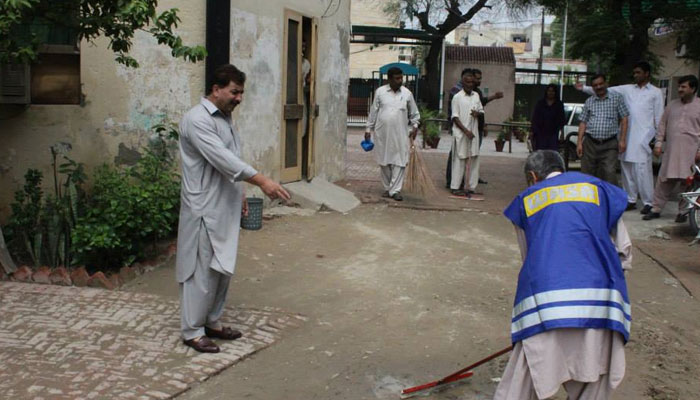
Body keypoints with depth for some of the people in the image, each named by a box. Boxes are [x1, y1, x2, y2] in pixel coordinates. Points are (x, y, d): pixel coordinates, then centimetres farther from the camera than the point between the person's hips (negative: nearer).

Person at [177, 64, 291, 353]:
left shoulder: (224, 117, 14)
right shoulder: (197, 119, -17)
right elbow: (222, 158, -27)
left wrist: (239, 194, 20)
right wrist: (262, 181, -33)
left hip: (225, 207, 9)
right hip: (204, 208, -9)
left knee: (222, 267, 15)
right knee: (202, 270, -2)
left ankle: (212, 321, 28)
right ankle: (192, 330, 10)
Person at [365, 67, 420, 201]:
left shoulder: (407, 93, 4)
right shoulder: (380, 92, 3)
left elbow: (414, 113, 13)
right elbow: (373, 112, 7)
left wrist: (415, 126, 2)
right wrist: (368, 129, 6)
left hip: (400, 134, 0)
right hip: (382, 133, 0)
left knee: (399, 162, -6)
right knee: (384, 162, 7)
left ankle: (395, 190, -2)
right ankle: (387, 188, 19)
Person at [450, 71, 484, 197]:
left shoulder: (476, 95, 12)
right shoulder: (457, 97, -5)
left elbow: (481, 110, 21)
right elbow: (455, 117, -8)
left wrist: (478, 113, -4)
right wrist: (466, 131, -16)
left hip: (473, 133, 6)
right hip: (461, 133, -5)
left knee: (473, 160, 5)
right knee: (459, 160, -3)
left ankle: (470, 187, 12)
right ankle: (454, 187, 3)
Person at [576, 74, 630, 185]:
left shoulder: (617, 98, 6)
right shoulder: (589, 101, 14)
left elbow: (624, 119, 4)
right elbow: (583, 123, 12)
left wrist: (622, 140, -5)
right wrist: (579, 142, 4)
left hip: (609, 144, -3)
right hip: (590, 143, 3)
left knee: (609, 173, -15)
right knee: (587, 174, 3)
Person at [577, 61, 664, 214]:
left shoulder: (656, 92, 7)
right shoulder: (627, 89, 15)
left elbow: (659, 117, 4)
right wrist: (584, 88, 5)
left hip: (643, 137, -5)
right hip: (627, 135, 5)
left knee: (642, 169, -10)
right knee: (626, 168, 7)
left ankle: (648, 202, -4)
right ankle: (631, 200, 17)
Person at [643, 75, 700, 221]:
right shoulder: (672, 105, 13)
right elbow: (663, 125, 15)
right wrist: (658, 143, 8)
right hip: (671, 150, 3)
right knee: (664, 180, 3)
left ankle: (682, 212, 13)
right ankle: (656, 209, 10)